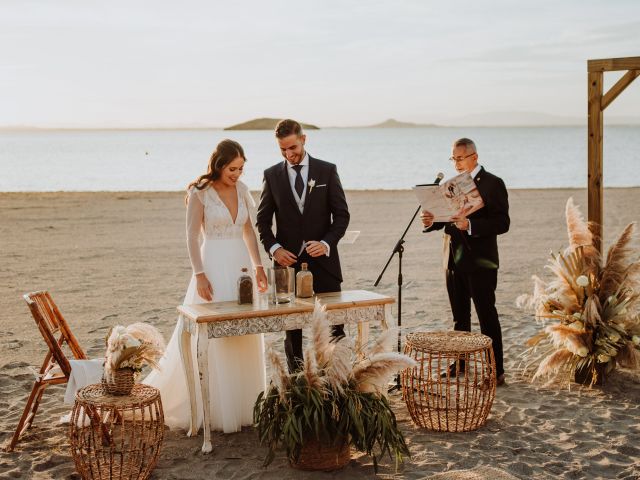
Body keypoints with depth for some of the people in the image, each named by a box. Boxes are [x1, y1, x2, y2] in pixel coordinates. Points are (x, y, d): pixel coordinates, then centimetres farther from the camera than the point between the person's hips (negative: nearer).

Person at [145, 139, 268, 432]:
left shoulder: (241, 190, 9)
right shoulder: (199, 193, -8)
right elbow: (192, 237, -9)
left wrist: (258, 266, 8)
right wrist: (199, 275, -16)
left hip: (241, 266, 6)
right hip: (213, 266, -6)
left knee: (244, 338, 8)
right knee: (210, 338, -4)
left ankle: (242, 405, 19)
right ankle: (213, 409, 5)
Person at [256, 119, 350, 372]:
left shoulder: (327, 170, 3)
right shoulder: (272, 175, 6)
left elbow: (342, 214, 2)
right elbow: (263, 220, 8)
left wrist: (327, 243, -14)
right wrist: (274, 248, -9)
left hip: (323, 262, -1)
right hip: (288, 263, 1)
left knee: (333, 328, 0)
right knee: (292, 332, 5)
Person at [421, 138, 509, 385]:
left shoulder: (492, 184, -8)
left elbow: (502, 223, -16)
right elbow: (446, 216, 14)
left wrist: (469, 225, -28)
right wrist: (431, 221, -8)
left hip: (480, 262, -7)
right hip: (454, 260, 7)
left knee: (487, 316, -3)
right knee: (459, 316, 16)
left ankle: (496, 369, 2)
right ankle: (460, 362, 27)